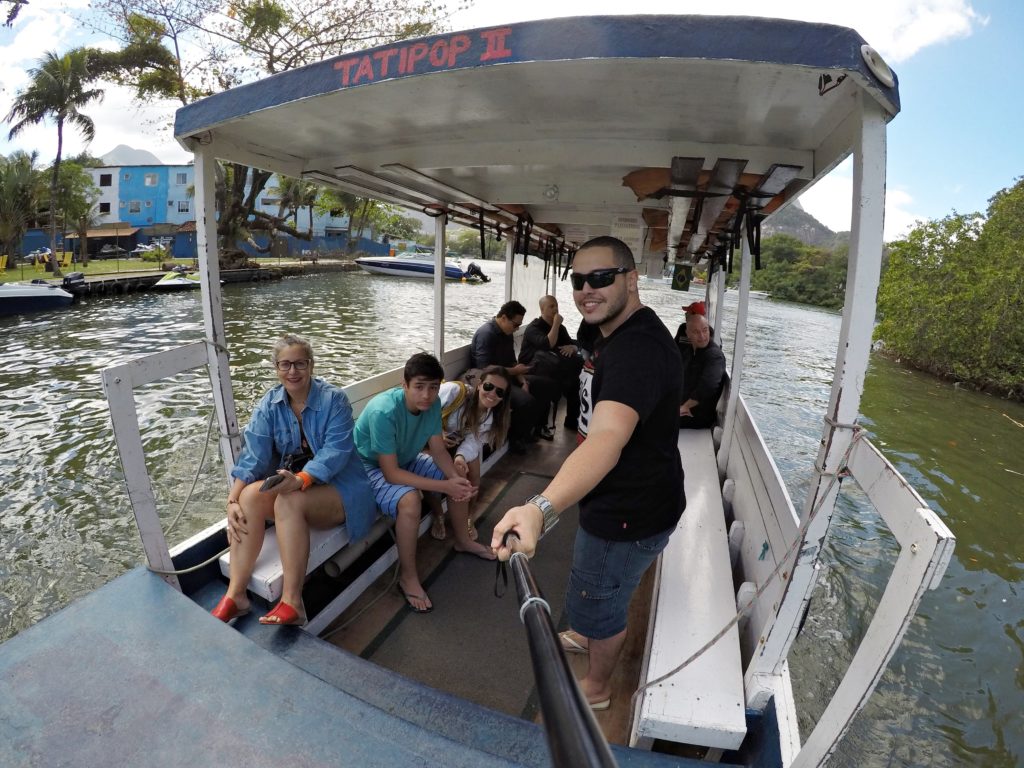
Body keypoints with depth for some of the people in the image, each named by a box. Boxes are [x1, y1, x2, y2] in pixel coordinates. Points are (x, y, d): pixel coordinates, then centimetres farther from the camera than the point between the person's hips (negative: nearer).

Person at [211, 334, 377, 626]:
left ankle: (292, 602, -29)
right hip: (290, 483, 5)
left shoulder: (333, 399, -12)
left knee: (289, 501, -32)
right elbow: (253, 456, -7)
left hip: (337, 486, -4)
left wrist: (300, 480, -38)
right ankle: (235, 594, -18)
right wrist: (232, 501, -21)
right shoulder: (268, 405, 1)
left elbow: (336, 451, -22)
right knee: (249, 496, -24)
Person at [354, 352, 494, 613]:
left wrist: (456, 479, -24)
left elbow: (438, 450, -5)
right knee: (410, 501, -34)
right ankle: (407, 576, -12)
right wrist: (444, 486, -33)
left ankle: (462, 540, 25)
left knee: (462, 481, 0)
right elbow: (391, 473, -33)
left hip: (405, 459, 7)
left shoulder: (432, 404, -15)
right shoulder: (384, 412, -35)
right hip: (371, 468, -7)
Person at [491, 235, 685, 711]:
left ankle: (595, 688, 43)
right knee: (596, 585, 32)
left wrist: (542, 508, -64)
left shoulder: (637, 348, -33)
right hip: (624, 499, 10)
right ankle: (588, 636, 61)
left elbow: (607, 438, -51)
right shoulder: (625, 332, 2)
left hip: (629, 514, -10)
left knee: (596, 600, 14)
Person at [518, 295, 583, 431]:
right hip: (531, 370, -7)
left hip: (553, 368, 7)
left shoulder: (560, 328, 15)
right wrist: (556, 324, -17)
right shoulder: (533, 328, -8)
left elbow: (576, 346, 8)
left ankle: (572, 420, -7)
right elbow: (548, 345, -26)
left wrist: (572, 347, -15)